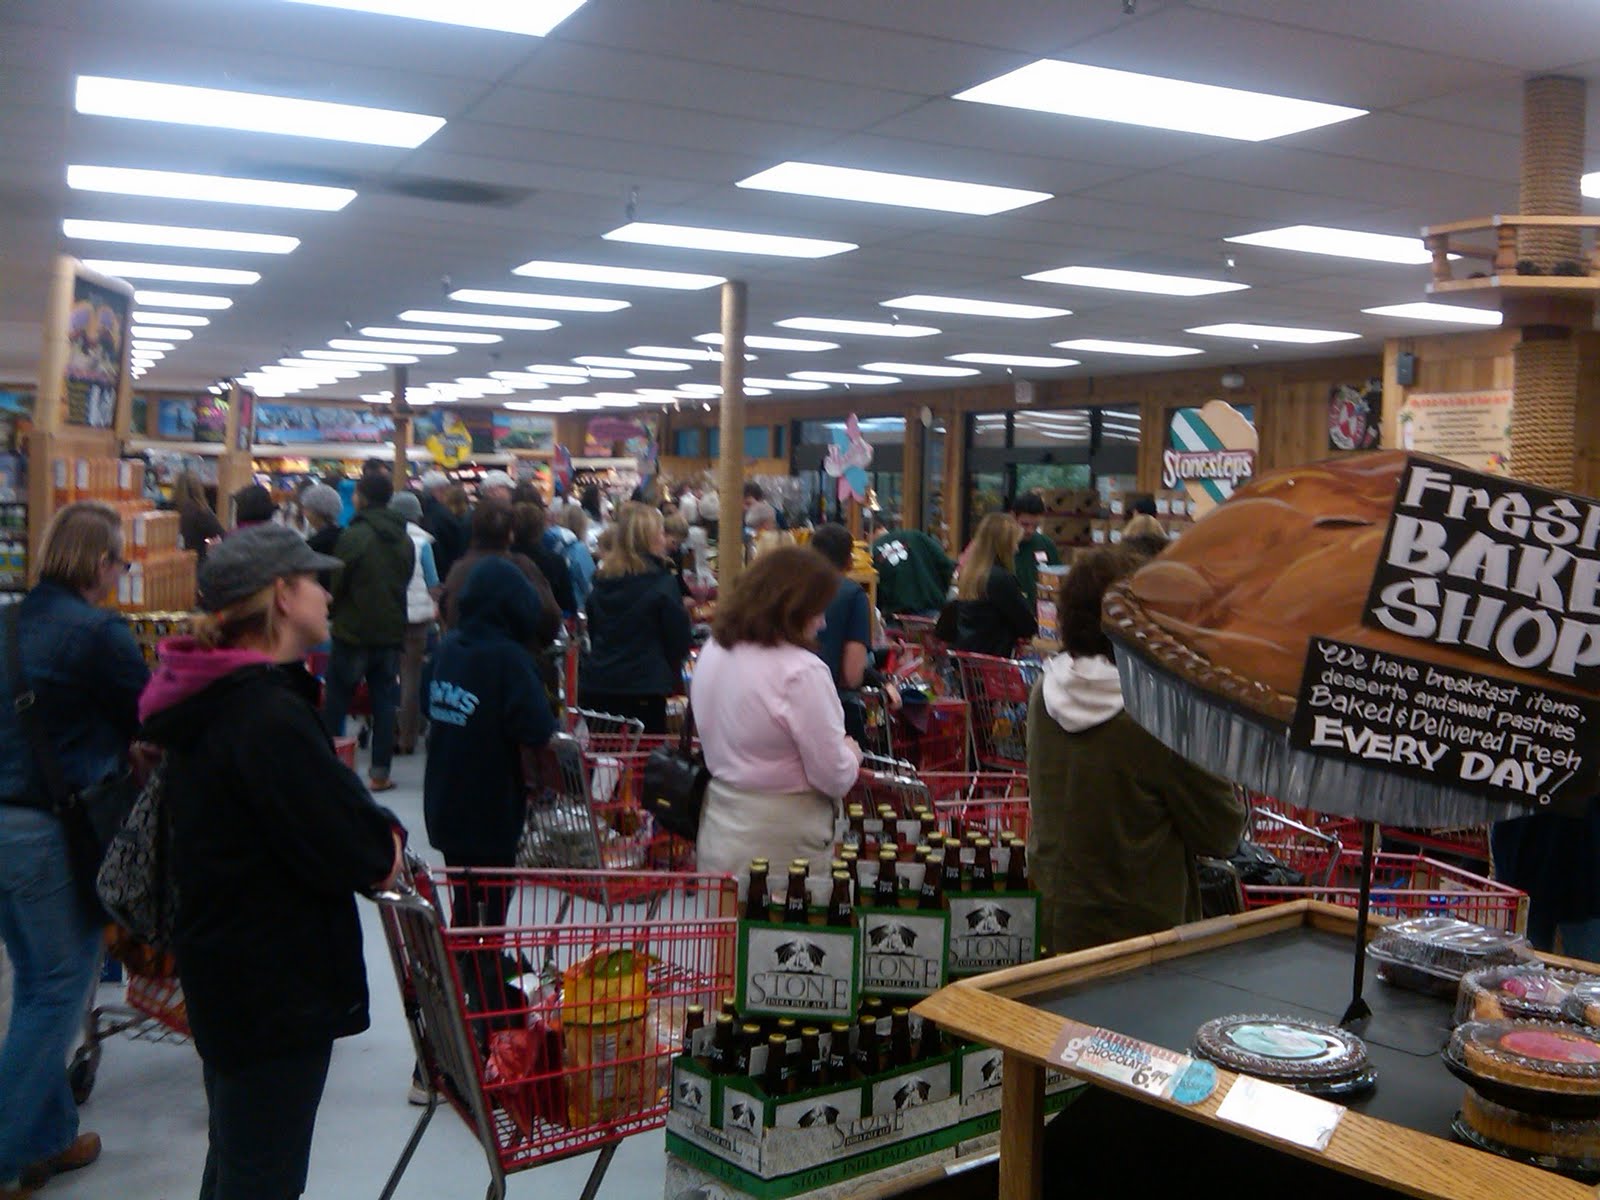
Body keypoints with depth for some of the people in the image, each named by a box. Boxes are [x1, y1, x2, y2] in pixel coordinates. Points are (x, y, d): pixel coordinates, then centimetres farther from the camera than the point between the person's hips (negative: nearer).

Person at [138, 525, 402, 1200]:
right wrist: (384, 843, -7)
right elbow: (355, 855, -27)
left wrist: (369, 836, -6)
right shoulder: (269, 718, -26)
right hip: (275, 985, -10)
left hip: (228, 971, 11)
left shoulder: (213, 701, 7)